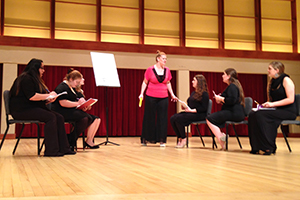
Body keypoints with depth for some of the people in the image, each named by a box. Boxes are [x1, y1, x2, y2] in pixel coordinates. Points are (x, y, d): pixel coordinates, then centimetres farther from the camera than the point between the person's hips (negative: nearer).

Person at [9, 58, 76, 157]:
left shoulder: (35, 79, 23)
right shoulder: (26, 78, -9)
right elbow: (31, 96, -21)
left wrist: (48, 99, 2)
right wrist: (48, 95, -12)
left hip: (33, 108, 10)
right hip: (22, 109, -10)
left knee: (59, 117, -9)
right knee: (51, 117, -28)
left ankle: (63, 148, -13)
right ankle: (51, 151, -25)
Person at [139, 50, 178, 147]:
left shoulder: (167, 70, 5)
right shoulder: (150, 70, -5)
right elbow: (145, 82, 1)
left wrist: (172, 95, 14)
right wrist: (141, 93, -9)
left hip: (163, 98, 3)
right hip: (151, 97, -3)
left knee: (162, 119, 2)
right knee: (149, 118, 4)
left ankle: (162, 140, 8)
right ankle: (145, 139, 15)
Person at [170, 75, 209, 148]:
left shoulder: (204, 94, -6)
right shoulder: (193, 93, 21)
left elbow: (204, 108, -14)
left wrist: (192, 110, -19)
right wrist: (185, 107, 1)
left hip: (199, 114, -9)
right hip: (190, 113, 9)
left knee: (178, 119, -28)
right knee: (172, 118, -14)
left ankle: (183, 139, -15)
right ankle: (180, 138, -10)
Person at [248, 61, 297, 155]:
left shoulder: (286, 80, -7)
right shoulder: (271, 82, 16)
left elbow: (290, 99, -16)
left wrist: (273, 104, -21)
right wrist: (266, 104, 0)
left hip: (288, 111, -7)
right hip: (276, 110, 7)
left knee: (261, 115, -30)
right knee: (252, 115, -17)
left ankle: (268, 148, -23)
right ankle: (257, 147, -16)